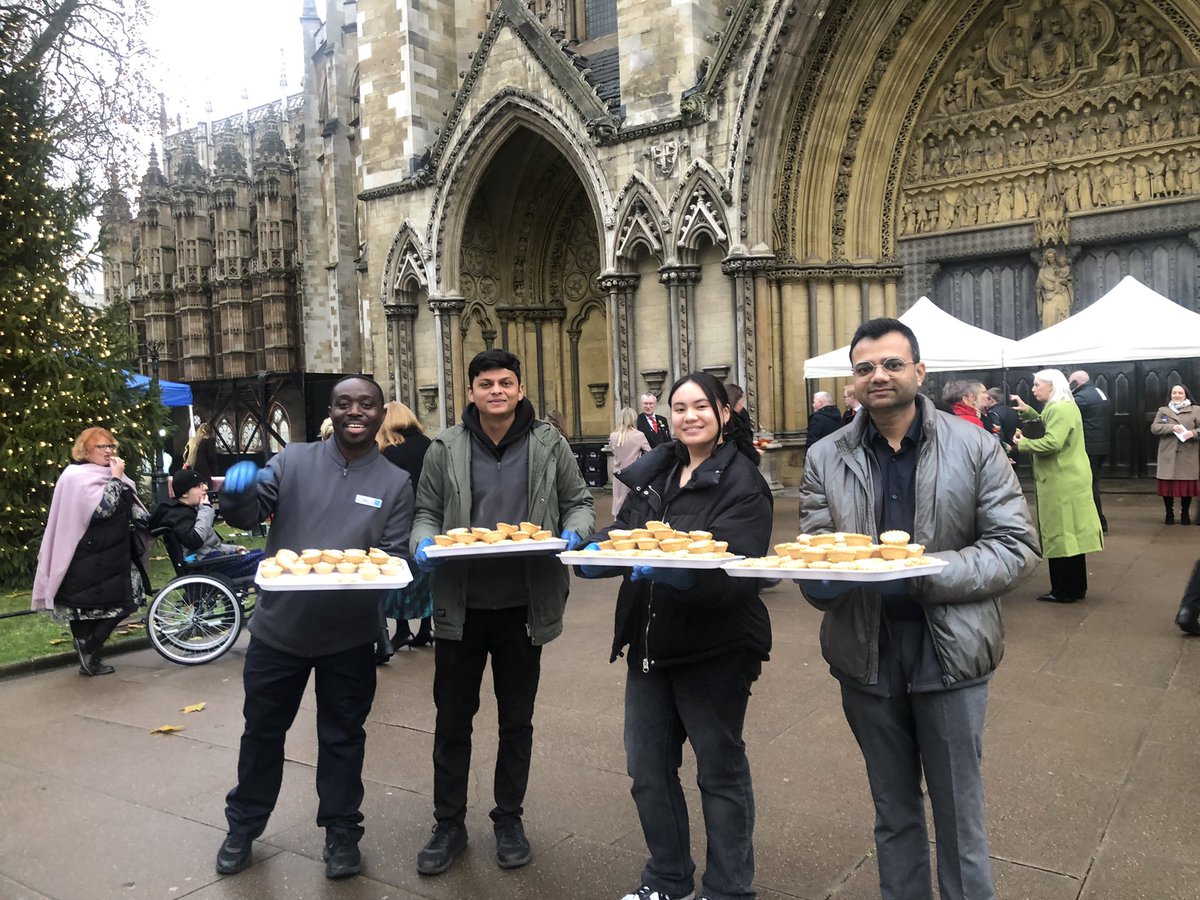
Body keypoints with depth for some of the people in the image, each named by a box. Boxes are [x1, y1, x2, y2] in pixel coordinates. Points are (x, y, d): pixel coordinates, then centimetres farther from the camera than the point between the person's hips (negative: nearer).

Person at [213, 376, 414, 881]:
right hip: (278, 627, 1)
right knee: (261, 731, 16)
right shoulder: (293, 460, 0)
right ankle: (242, 828, 36)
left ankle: (341, 833, 31)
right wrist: (239, 490, -26)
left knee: (342, 739, 13)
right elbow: (249, 514, -5)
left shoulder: (396, 483, 0)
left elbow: (394, 555, -2)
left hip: (349, 636, 0)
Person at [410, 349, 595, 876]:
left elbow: (578, 502, 6)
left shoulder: (548, 445, -1)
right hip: (461, 606, 0)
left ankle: (509, 820, 33)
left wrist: (573, 533, -14)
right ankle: (449, 824, 30)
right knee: (452, 720, 11)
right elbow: (427, 511, 6)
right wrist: (424, 541, -15)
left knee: (516, 719, 14)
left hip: (523, 606, 0)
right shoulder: (446, 449, -1)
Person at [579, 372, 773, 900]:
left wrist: (678, 573, -39)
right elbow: (624, 529, 9)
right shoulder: (655, 472, 9)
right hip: (650, 645, 7)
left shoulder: (741, 483, -12)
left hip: (713, 651, -6)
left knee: (720, 772, 11)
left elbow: (734, 567, -22)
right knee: (649, 770, 16)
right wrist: (596, 549, -13)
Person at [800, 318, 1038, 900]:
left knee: (959, 814, 13)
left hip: (948, 650, -2)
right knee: (893, 812, 20)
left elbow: (1016, 544, -8)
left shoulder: (975, 447, -4)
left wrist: (925, 573, -22)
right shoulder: (827, 459, 0)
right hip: (867, 654, 2)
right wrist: (821, 577, -24)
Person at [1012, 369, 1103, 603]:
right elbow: (1046, 429, 20)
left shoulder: (1061, 409, -16)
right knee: (1068, 535, 15)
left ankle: (1066, 591, 3)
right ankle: (1074, 587, 23)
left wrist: (1023, 444, -14)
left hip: (1062, 483, -11)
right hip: (1065, 481, 11)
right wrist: (1028, 411, 12)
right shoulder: (1060, 408, 18)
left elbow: (1051, 443, -26)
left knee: (1061, 535, -4)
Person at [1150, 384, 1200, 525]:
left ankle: (1185, 514, 16)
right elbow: (1154, 427, -2)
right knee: (1167, 485, 1)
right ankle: (1169, 513, 15)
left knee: (1187, 485, 2)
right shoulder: (1162, 411, 10)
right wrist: (1171, 427, -16)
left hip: (1188, 455, 0)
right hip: (1168, 455, 0)